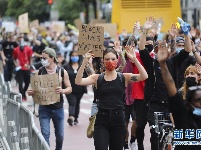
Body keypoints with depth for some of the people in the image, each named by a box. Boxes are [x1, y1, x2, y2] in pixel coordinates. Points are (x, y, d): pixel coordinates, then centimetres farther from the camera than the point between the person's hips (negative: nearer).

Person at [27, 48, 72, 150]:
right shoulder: (40, 72, -1)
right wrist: (31, 92, -18)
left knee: (60, 134, 12)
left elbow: (69, 88, 1)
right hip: (44, 108, -1)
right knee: (45, 134, -9)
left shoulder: (62, 72, -2)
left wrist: (62, 91, -21)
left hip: (58, 108, 1)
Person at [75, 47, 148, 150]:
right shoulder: (97, 78, 3)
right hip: (101, 120, -1)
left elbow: (144, 76, -11)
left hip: (118, 119, 1)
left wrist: (134, 59, -20)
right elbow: (78, 82, -11)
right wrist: (85, 62, -21)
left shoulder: (124, 77, 3)